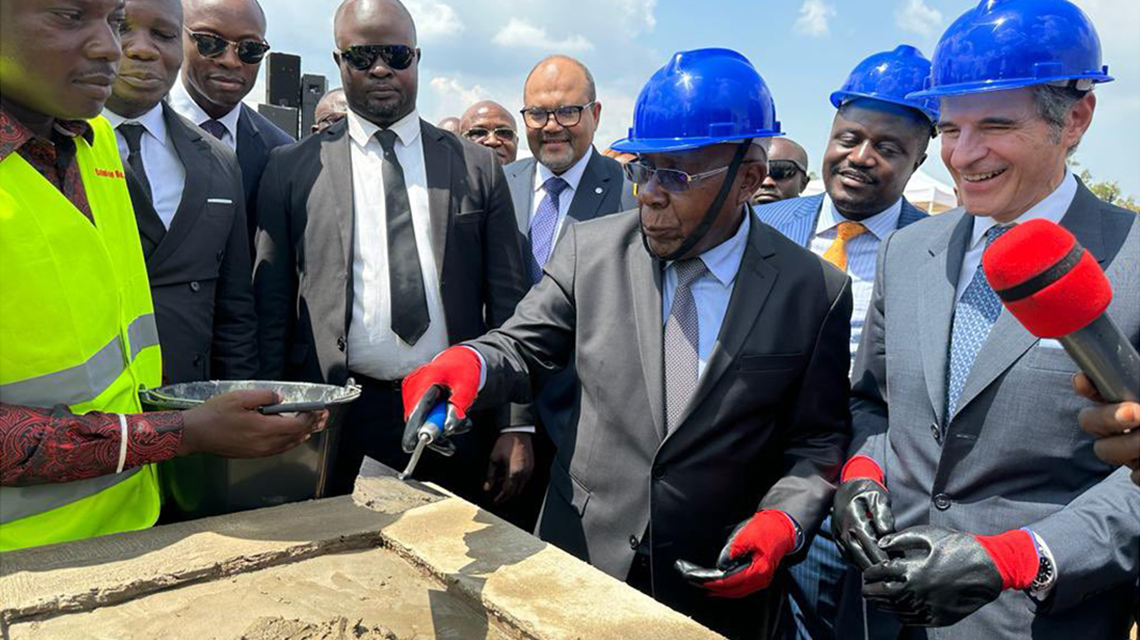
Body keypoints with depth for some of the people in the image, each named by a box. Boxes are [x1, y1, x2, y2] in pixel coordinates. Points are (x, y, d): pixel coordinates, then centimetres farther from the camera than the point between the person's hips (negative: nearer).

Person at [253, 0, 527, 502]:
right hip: (336, 425, -1)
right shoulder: (292, 168, 5)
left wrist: (516, 427, 0)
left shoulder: (477, 167, 6)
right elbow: (271, 308, 5)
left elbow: (507, 303, 5)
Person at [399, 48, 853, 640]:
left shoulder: (816, 291, -8)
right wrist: (469, 363, -22)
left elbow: (817, 438, -1)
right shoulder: (590, 249, -6)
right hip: (583, 553, 2)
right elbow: (524, 348, -1)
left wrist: (783, 520, -16)